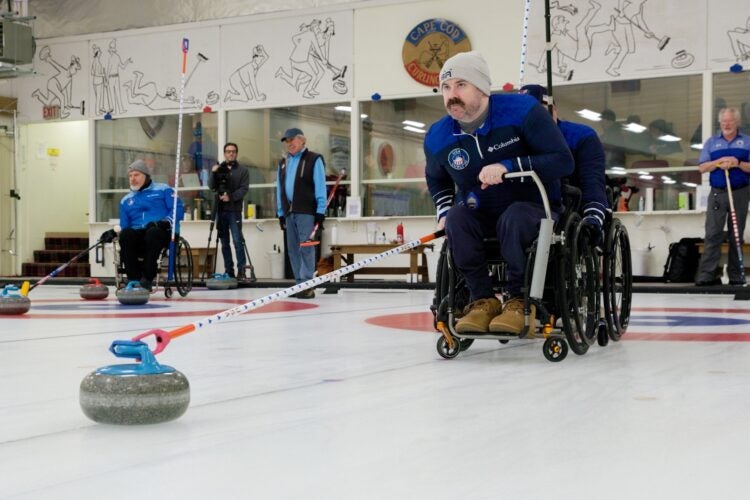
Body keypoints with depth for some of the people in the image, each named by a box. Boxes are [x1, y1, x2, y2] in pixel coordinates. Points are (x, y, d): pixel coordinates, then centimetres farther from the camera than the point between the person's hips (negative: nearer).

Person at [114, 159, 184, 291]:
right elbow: (124, 225, 19)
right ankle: (134, 279, -32)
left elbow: (178, 209, -1)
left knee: (153, 231, -40)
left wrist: (165, 222, -18)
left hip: (163, 233, -3)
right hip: (139, 236, 4)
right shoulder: (126, 200, 25)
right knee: (125, 234, -32)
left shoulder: (163, 190, 12)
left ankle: (147, 278, -37)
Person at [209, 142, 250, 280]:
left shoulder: (242, 170, 6)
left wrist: (231, 196, -17)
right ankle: (229, 270, 9)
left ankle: (241, 270, -12)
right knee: (224, 242, 5)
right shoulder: (218, 168, 14)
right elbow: (212, 187, 6)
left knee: (237, 240, -13)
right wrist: (213, 174, -12)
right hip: (220, 209, 3)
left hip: (234, 210, -3)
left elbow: (244, 188, -3)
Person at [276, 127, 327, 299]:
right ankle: (300, 284, 12)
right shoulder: (283, 163, 17)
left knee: (306, 248, -11)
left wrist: (320, 211, -12)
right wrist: (280, 213, 14)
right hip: (289, 212, 6)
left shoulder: (314, 160, -1)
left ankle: (307, 286, -11)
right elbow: (280, 189, 19)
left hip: (307, 212, -6)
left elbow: (320, 187, -6)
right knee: (293, 249, 6)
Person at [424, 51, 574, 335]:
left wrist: (508, 167, -33)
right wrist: (444, 212, 0)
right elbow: (436, 180, 19)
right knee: (456, 217, -27)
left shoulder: (522, 110, -19)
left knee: (513, 217, -36)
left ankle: (520, 301, -20)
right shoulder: (438, 138, -5)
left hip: (535, 209, -4)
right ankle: (483, 300, -18)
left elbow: (563, 161, -23)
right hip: (482, 216, 4)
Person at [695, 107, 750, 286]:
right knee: (713, 234, -7)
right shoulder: (711, 142, 13)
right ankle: (707, 275, -11)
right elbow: (702, 167, 5)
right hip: (717, 193, 0)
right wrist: (719, 162, -11)